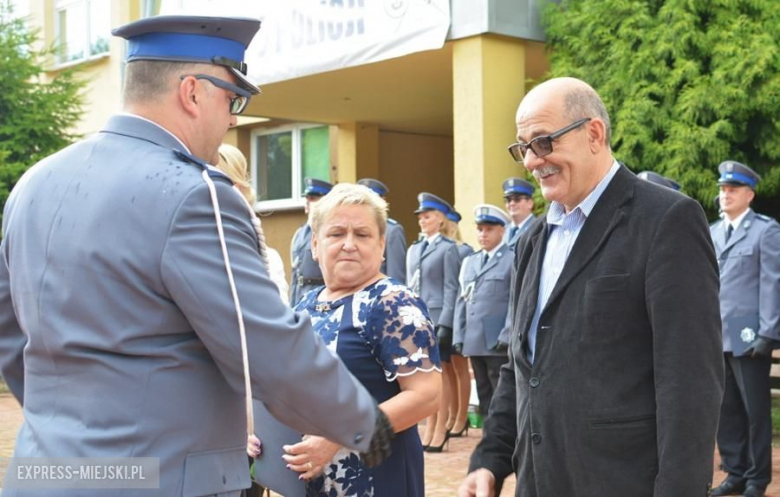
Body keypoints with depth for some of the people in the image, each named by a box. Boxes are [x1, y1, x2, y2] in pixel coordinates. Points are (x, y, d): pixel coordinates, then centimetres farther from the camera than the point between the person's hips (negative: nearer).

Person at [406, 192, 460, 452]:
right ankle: (429, 429, 15)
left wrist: (444, 323, -15)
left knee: (439, 373, 0)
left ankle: (440, 430, 6)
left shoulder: (448, 248, -3)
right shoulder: (413, 249, 16)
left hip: (437, 317, -6)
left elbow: (451, 289, -8)